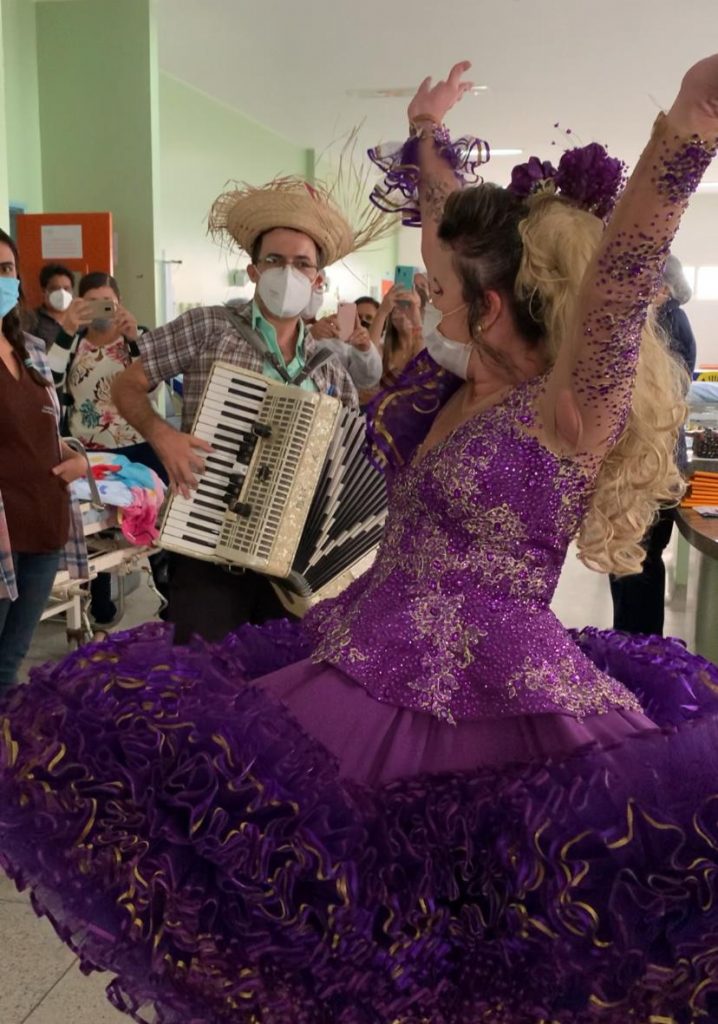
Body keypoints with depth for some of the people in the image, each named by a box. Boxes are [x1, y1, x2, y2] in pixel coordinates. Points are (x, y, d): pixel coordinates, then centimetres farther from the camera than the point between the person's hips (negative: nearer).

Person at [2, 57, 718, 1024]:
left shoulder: (569, 415, -15)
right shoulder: (450, 375, 6)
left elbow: (620, 273, -32)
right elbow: (458, 236, 18)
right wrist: (429, 132, 26)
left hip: (490, 711, -7)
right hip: (357, 675, 7)